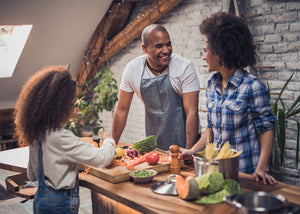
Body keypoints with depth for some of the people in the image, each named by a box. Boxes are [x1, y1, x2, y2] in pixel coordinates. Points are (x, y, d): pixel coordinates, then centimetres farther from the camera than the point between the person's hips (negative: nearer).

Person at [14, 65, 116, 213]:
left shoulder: (36, 134, 1)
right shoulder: (61, 138, -26)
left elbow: (31, 175, 13)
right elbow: (102, 158, -25)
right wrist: (109, 141, -5)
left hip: (40, 200, 9)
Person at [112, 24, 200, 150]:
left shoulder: (185, 68, -13)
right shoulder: (132, 69, -5)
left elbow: (192, 112, -15)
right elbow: (122, 110, 4)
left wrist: (189, 152, -23)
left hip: (181, 142, -2)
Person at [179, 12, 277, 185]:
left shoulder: (252, 86, -15)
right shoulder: (212, 85, 5)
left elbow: (266, 129, -12)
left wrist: (261, 168, -20)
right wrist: (193, 151, 1)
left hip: (245, 170, -6)